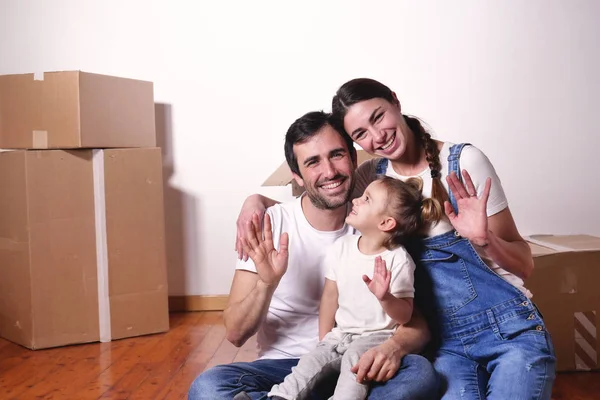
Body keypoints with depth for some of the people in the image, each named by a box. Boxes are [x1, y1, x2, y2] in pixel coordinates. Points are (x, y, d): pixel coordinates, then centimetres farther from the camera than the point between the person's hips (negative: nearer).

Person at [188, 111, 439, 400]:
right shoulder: (271, 225, -4)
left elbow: (417, 325, 0)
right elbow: (236, 334, -5)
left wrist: (395, 346, -24)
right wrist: (266, 283, -24)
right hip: (285, 368, -2)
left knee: (420, 372, -29)